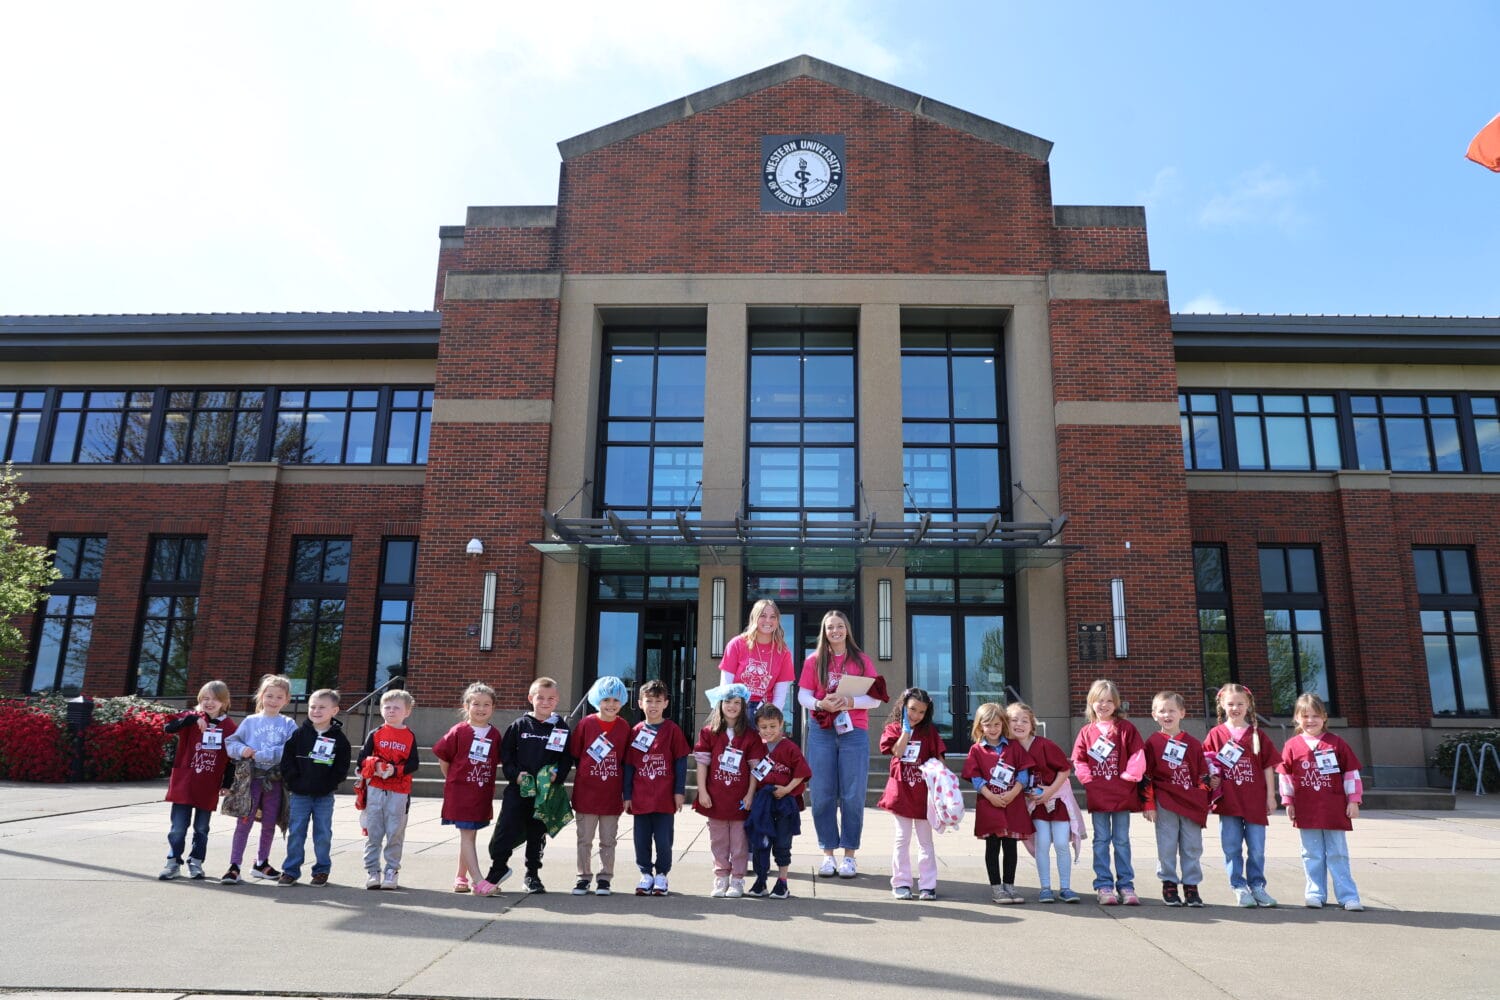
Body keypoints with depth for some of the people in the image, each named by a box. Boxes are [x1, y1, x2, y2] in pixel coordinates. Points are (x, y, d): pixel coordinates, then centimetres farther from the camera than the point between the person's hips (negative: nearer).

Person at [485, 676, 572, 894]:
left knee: (537, 833, 11)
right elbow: (505, 753, 3)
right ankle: (498, 866, 19)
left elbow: (567, 758, 4)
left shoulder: (562, 727, 2)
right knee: (507, 829, -4)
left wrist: (558, 775, -12)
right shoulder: (519, 725, 1)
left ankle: (532, 875, 25)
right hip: (518, 789, -1)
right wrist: (515, 774, -9)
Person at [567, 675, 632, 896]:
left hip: (612, 794, 1)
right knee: (584, 839, 9)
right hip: (586, 792, -1)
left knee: (608, 841, 9)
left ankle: (605, 878, 21)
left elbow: (626, 760, 5)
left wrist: (626, 792, 4)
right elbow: (574, 754, 3)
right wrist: (588, 770, -1)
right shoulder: (586, 723, -5)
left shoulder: (624, 727, -1)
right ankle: (584, 877, 22)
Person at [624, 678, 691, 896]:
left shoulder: (672, 730, -2)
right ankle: (646, 875, 24)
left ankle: (661, 875, 20)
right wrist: (627, 795, 4)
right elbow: (628, 765, 7)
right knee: (641, 839, 8)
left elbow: (681, 762, -1)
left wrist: (679, 791, -4)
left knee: (663, 840, 3)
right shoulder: (636, 731, 5)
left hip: (665, 797, -2)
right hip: (640, 798, 2)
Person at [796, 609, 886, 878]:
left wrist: (850, 701, -16)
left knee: (853, 795, -1)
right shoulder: (814, 661, 8)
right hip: (821, 732, 1)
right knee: (822, 795, 1)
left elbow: (875, 698, 1)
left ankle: (850, 855, 9)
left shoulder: (861, 660, 7)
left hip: (854, 732, 0)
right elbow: (803, 695, 4)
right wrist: (820, 704, -17)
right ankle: (828, 853, 11)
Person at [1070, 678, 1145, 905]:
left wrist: (1131, 774, -13)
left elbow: (1137, 753, -3)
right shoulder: (1087, 731, 5)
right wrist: (1088, 777, -9)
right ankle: (1104, 886, 11)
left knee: (1122, 841, 8)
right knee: (1101, 841, 6)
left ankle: (1126, 885, 15)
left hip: (1122, 793, -1)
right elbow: (1078, 759, 4)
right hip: (1097, 794, 1)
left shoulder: (1126, 728, 2)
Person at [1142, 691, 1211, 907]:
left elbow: (1203, 774, 10)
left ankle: (1191, 887, 17)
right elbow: (1146, 777, -1)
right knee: (1167, 847, 2)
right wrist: (1149, 805, -5)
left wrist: (1203, 801, 2)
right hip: (1165, 805, -2)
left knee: (1192, 847, 6)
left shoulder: (1193, 743, 8)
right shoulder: (1153, 743, 1)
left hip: (1191, 804, 2)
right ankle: (1168, 886, 13)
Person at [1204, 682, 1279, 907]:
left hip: (1255, 801, 0)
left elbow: (1268, 766, 6)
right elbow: (1207, 765, 7)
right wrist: (1213, 779, -9)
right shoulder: (1216, 734, 3)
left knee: (1256, 848, 7)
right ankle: (1239, 888, 13)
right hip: (1228, 802, 0)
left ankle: (1257, 886, 20)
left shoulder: (1257, 735, 5)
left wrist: (1270, 795, 3)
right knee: (1232, 848, 4)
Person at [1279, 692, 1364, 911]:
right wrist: (1288, 803, 2)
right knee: (1312, 855, 9)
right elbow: (1285, 776, 4)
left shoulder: (1336, 743, -1)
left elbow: (1351, 772, 2)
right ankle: (1315, 894, 17)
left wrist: (1353, 801, 0)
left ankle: (1348, 896, 11)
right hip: (1307, 811, 1)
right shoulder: (1292, 746, 0)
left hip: (1334, 809, -1)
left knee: (1338, 855, 6)